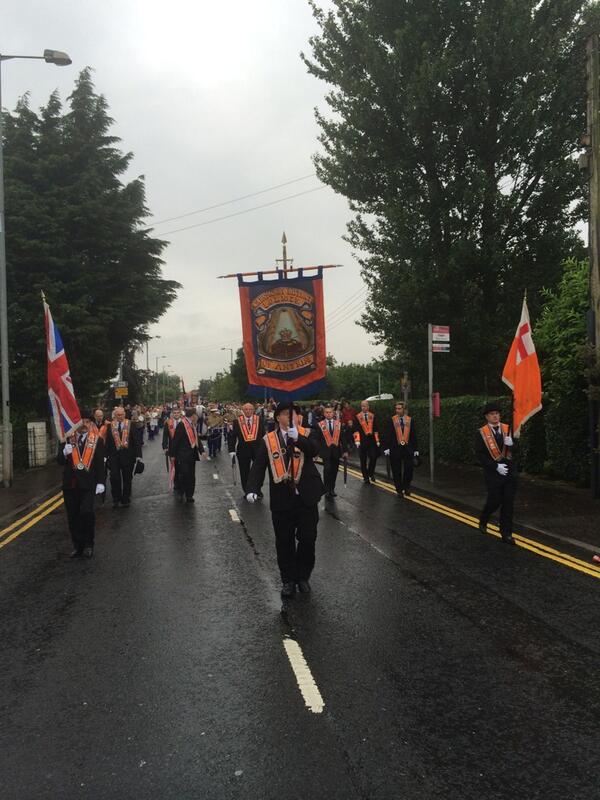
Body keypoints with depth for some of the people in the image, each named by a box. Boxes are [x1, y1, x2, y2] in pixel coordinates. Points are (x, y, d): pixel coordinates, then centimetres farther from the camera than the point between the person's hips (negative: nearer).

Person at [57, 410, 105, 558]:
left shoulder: (97, 440, 1)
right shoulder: (67, 439, 6)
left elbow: (100, 463, 1)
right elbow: (60, 461, 6)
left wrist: (100, 482, -6)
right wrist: (65, 453, -16)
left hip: (88, 484, -3)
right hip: (70, 483, 3)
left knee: (86, 512, -18)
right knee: (73, 517, 8)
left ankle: (89, 544, 3)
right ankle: (77, 546, 23)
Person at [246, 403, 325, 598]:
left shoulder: (307, 435, 1)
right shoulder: (268, 440, 3)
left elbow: (314, 450, -19)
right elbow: (258, 467, -2)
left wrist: (298, 438, -33)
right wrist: (252, 489, -16)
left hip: (306, 497, 0)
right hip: (281, 499, 1)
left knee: (307, 539, 6)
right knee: (284, 542, 8)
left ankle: (303, 576, 26)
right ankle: (289, 580, 22)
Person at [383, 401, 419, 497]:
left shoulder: (410, 420, 6)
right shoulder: (391, 420, 0)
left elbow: (414, 435, 8)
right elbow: (387, 435, -1)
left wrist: (415, 449, 6)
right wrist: (386, 447, -9)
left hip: (408, 448, 1)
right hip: (395, 448, -1)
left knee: (409, 469, -2)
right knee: (397, 471, 4)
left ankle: (406, 488, 16)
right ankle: (399, 490, 14)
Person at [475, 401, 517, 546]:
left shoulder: (507, 429, 4)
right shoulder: (481, 433, -6)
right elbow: (480, 455, -9)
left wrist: (511, 444, -15)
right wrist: (496, 466, -16)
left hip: (510, 471, 3)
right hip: (493, 473, -3)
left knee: (508, 503, 4)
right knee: (494, 501, 3)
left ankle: (506, 533, 13)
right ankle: (483, 520, 33)